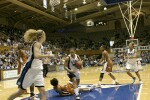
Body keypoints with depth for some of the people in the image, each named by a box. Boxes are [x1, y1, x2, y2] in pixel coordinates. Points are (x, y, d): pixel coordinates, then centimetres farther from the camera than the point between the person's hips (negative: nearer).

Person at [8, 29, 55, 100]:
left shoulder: (39, 44, 14)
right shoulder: (37, 43, -12)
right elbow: (36, 55, -31)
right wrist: (48, 55, -23)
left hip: (38, 71, 8)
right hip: (30, 70, -8)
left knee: (42, 92, -3)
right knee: (21, 91, 7)